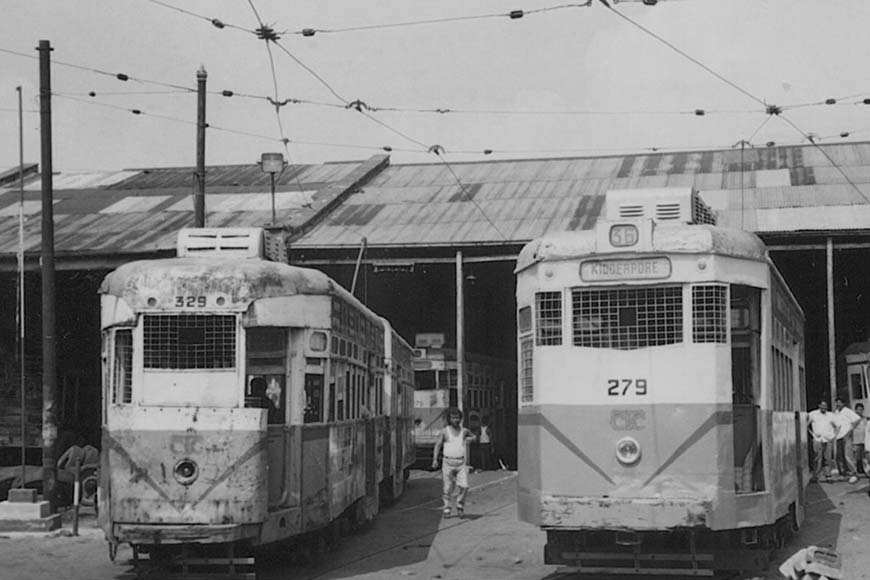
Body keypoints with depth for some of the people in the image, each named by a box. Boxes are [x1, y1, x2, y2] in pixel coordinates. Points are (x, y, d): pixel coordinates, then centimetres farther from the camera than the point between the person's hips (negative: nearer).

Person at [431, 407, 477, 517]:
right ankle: (446, 506, 16)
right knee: (447, 487, 0)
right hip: (448, 462, -1)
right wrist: (435, 460, -16)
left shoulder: (464, 431, 9)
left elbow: (474, 437, 28)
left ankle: (460, 505, 12)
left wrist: (470, 439, 3)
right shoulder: (444, 432, 2)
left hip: (462, 462, 1)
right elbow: (437, 446, -3)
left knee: (463, 486, -9)